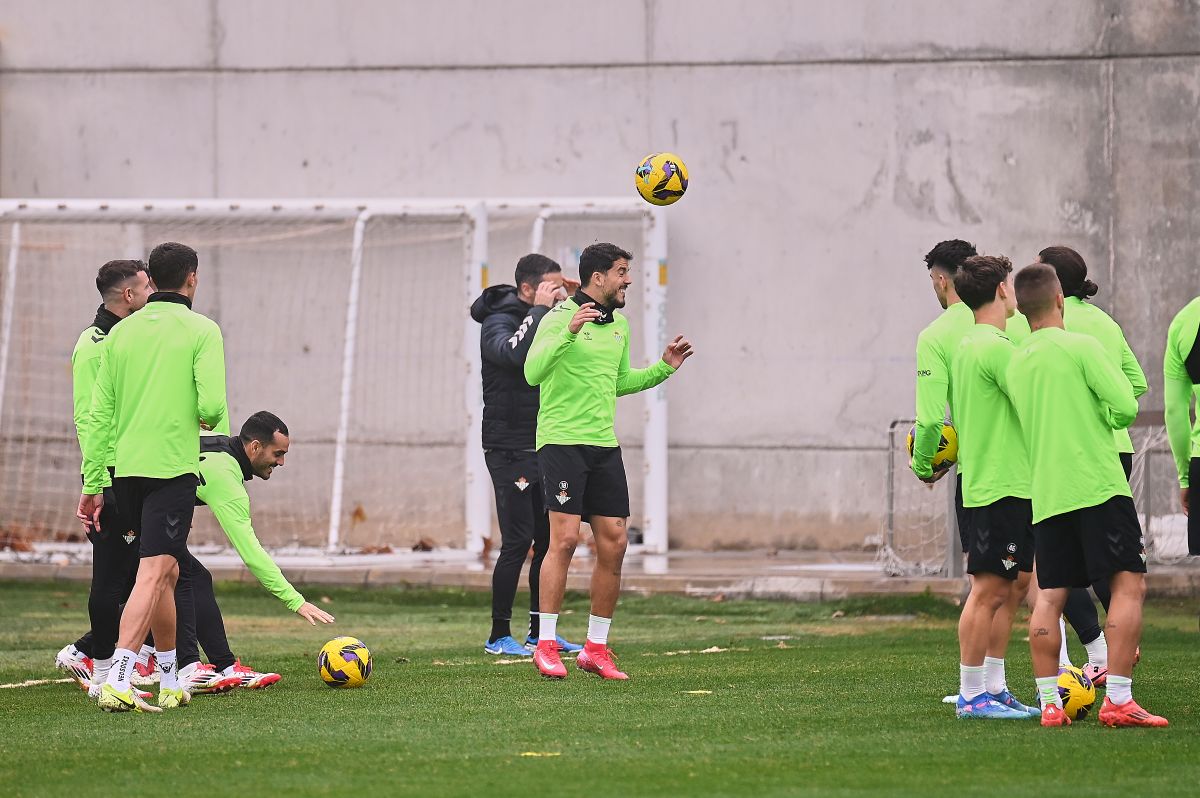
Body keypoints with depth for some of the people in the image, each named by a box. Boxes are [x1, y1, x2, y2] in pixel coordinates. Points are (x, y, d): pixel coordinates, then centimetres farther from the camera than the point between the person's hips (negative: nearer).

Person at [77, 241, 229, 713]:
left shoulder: (122, 332, 9)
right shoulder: (201, 331, -4)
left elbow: (99, 414, 8)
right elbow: (212, 406, -14)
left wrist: (92, 484, 12)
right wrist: (211, 421, 11)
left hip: (125, 469, 6)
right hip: (173, 469, -6)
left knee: (166, 572, 20)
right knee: (154, 573, -11)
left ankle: (170, 683, 26)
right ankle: (118, 682, -26)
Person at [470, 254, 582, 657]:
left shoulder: (549, 321, 12)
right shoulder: (498, 323, -13)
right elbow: (516, 352, -34)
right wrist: (540, 310, -25)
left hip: (544, 450, 8)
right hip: (510, 452, -8)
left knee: (551, 540, 8)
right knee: (518, 542, -9)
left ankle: (540, 631, 16)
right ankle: (499, 636, -2)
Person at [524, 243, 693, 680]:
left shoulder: (619, 324, 15)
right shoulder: (561, 317, -9)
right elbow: (533, 372, -22)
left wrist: (663, 368, 16)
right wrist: (568, 332, -33)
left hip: (604, 446, 7)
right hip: (561, 441, -7)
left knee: (613, 544, 2)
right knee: (565, 537, -15)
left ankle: (596, 648, 10)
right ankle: (546, 646, -9)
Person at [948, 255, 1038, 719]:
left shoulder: (965, 347, 15)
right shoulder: (996, 348, -16)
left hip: (983, 484, 10)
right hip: (1003, 486, -10)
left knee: (1014, 586, 14)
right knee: (989, 590, -6)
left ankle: (994, 689, 18)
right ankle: (972, 695, -3)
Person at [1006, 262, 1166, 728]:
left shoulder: (1016, 364, 12)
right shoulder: (1081, 347, -7)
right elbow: (1126, 408, -11)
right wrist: (1105, 414, 10)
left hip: (1045, 493, 6)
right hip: (1098, 487, -6)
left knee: (1050, 596, 8)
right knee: (1128, 584, -6)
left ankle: (1049, 703, 3)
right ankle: (1118, 700, -15)